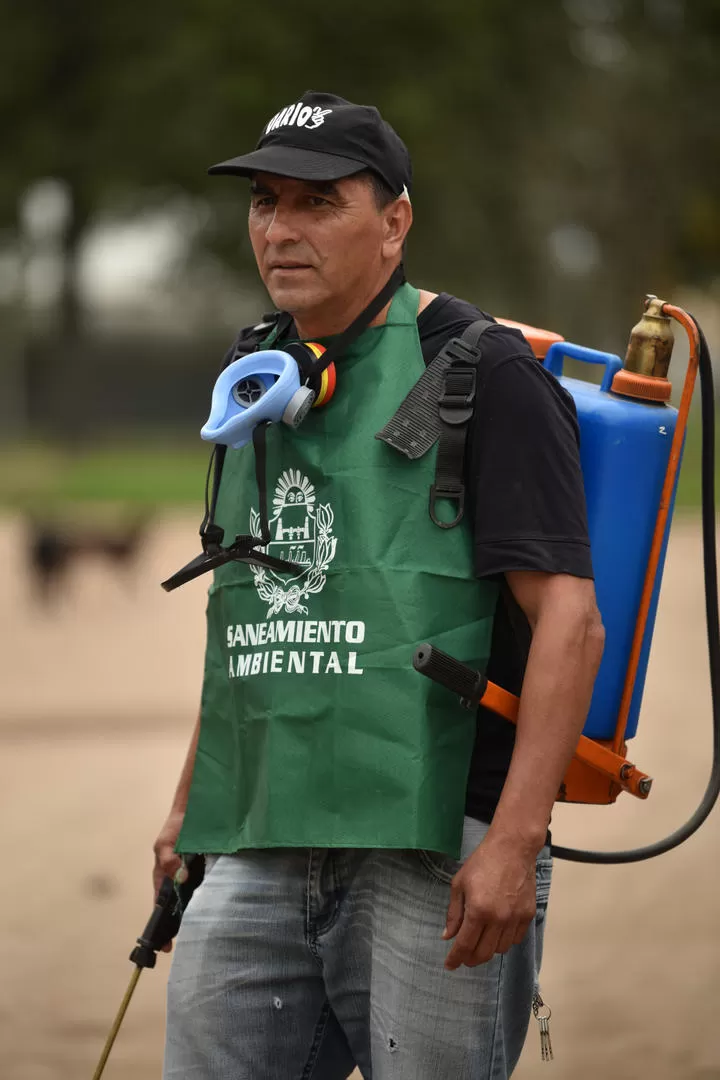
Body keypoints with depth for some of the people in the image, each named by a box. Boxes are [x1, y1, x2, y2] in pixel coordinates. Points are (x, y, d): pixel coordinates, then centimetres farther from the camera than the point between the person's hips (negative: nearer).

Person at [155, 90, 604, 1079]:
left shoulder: (485, 372, -7)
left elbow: (569, 619, -13)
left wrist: (514, 842, -21)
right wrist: (191, 803, 25)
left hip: (439, 860, -6)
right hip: (257, 854, 7)